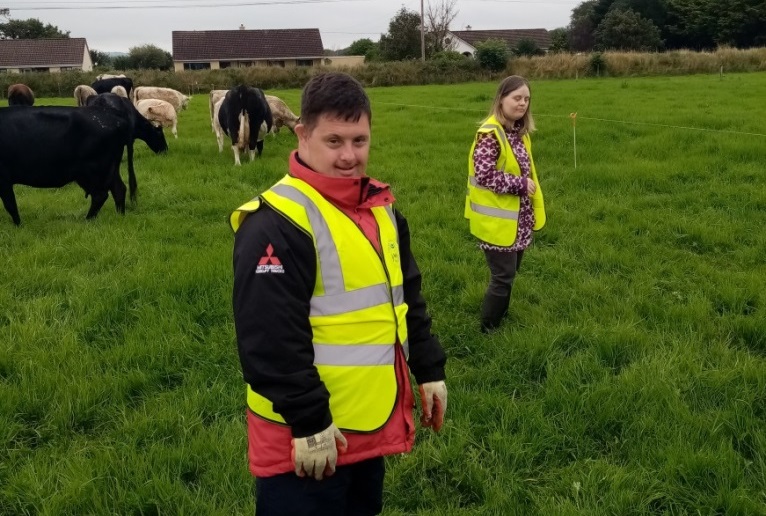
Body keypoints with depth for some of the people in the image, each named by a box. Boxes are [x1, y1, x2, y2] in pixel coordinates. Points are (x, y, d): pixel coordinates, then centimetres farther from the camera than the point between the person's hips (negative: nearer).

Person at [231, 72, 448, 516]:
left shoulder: (380, 207, 8)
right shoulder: (277, 222, -20)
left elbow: (407, 297, 18)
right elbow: (270, 340, -23)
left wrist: (430, 371, 16)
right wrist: (309, 422, -20)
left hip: (371, 423, 9)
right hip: (307, 437, -8)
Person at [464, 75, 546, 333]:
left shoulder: (519, 132, 8)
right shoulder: (490, 134, -20)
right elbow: (484, 174, -26)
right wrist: (520, 184, -20)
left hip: (517, 218, 9)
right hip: (497, 220, -8)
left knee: (509, 273, 18)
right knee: (503, 276, -2)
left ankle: (500, 318, 34)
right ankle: (488, 328, 14)